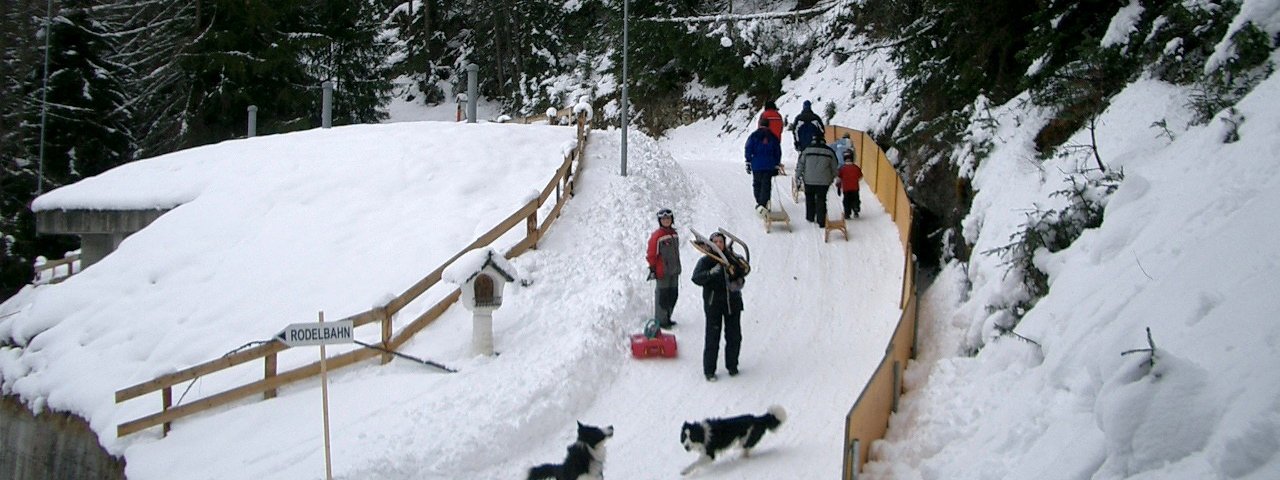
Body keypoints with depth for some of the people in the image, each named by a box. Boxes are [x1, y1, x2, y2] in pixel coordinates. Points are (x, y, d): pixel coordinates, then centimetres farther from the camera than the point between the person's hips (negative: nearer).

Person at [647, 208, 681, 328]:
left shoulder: (674, 234, 11)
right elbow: (651, 254, -13)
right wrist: (652, 269, -14)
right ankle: (660, 321, 6)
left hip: (674, 271, 8)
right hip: (663, 271, -8)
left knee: (673, 294, 12)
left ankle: (667, 318, 25)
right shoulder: (657, 236, -13)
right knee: (662, 295, -3)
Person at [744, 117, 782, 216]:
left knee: (757, 184, 14)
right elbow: (778, 153, 11)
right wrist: (776, 166, 18)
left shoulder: (753, 136, 0)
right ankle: (763, 204, -14)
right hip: (769, 166, 1)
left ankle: (759, 203, 17)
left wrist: (748, 163, 1)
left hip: (756, 166, -1)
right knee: (766, 185, -1)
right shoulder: (773, 137, 8)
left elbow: (748, 150, -3)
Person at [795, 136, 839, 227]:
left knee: (809, 199, 19)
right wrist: (832, 178, 26)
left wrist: (798, 176, 7)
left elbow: (800, 165, -1)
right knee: (821, 200, 4)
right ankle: (821, 221, -3)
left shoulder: (807, 150, -4)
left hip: (809, 181, 0)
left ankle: (810, 217, 29)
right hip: (823, 182, 0)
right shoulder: (829, 151, 1)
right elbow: (834, 168, 10)